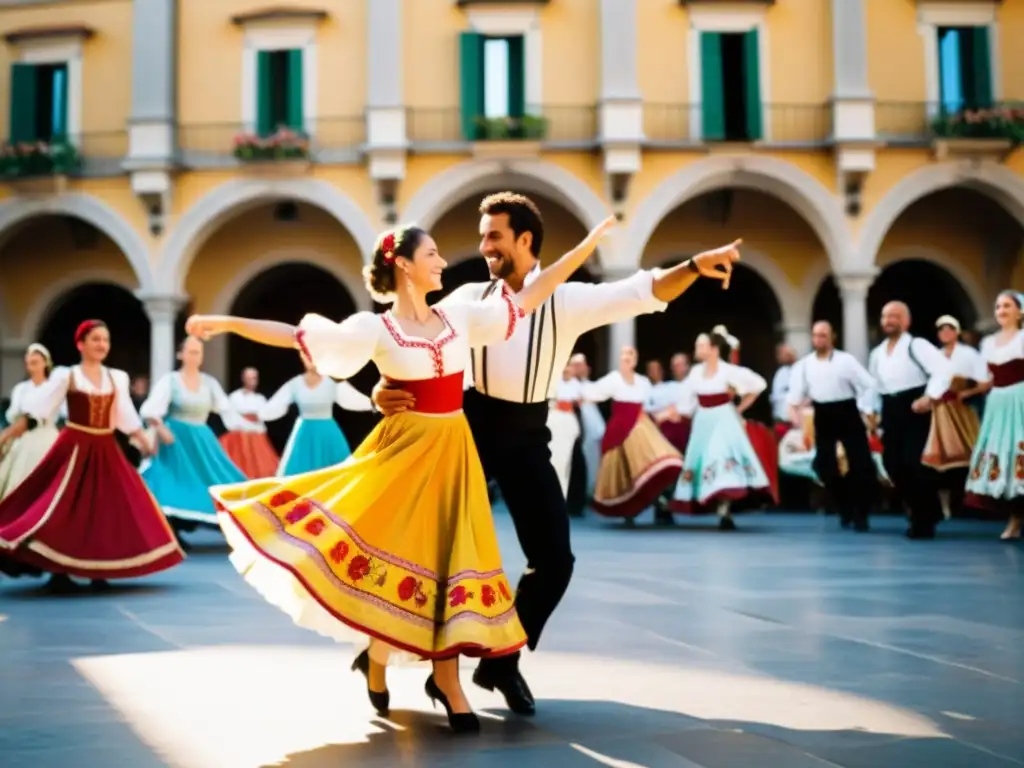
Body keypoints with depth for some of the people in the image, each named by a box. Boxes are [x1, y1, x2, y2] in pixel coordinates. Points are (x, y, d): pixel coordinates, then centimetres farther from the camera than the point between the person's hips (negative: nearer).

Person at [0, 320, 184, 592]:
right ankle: (59, 571, 2)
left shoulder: (117, 378, 8)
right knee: (65, 507, -6)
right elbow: (36, 409, -7)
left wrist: (144, 442, 7)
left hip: (105, 450, 5)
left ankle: (98, 570, 13)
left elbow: (126, 416, 12)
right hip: (75, 448, -4)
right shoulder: (66, 376, -5)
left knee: (106, 507, 4)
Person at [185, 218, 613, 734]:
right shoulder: (376, 329, -6)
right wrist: (228, 323, -14)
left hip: (453, 454, 4)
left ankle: (445, 680, 13)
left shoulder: (461, 315, 6)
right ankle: (377, 660, 23)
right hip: (404, 452, -4)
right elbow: (295, 335, -9)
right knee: (403, 555, -1)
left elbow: (529, 296, 9)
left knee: (446, 557, 6)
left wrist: (589, 243, 8)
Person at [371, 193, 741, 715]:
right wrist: (382, 387, -25)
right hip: (471, 426, 0)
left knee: (554, 558, 0)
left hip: (525, 436, 1)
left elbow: (641, 293, -14)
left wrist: (694, 267, -31)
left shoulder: (568, 301, -4)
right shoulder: (469, 299, -1)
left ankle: (502, 661, 20)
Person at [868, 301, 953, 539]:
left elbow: (944, 368, -17)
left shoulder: (916, 345, -7)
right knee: (894, 465, 4)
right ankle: (920, 514, 20)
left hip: (914, 408, -7)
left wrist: (930, 397, -22)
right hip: (891, 410, 7)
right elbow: (873, 384, 24)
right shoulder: (877, 352, 16)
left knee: (915, 464, -13)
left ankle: (925, 521, 0)